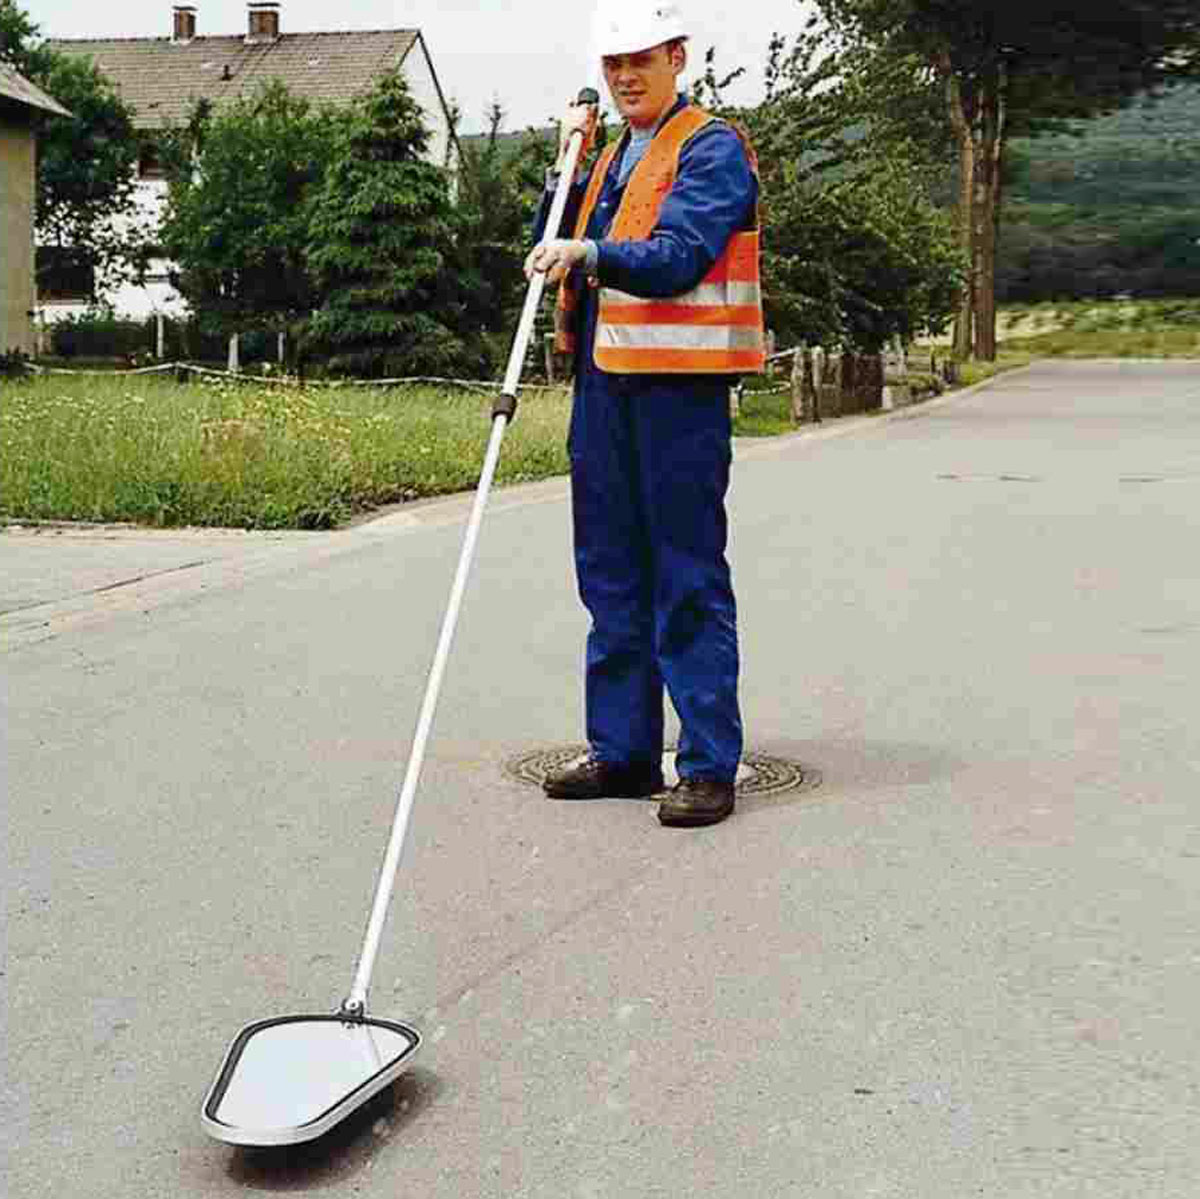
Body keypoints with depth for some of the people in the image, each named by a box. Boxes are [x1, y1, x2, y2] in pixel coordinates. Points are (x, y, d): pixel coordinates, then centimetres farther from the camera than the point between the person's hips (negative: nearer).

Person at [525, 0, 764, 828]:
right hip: (604, 382, 8)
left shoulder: (711, 147, -4)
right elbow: (552, 249, 17)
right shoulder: (613, 155, 21)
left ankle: (709, 765, 0)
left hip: (680, 386, -8)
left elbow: (680, 257, -19)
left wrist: (593, 254, -33)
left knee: (689, 580, -6)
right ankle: (623, 751, 21)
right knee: (610, 574, 11)